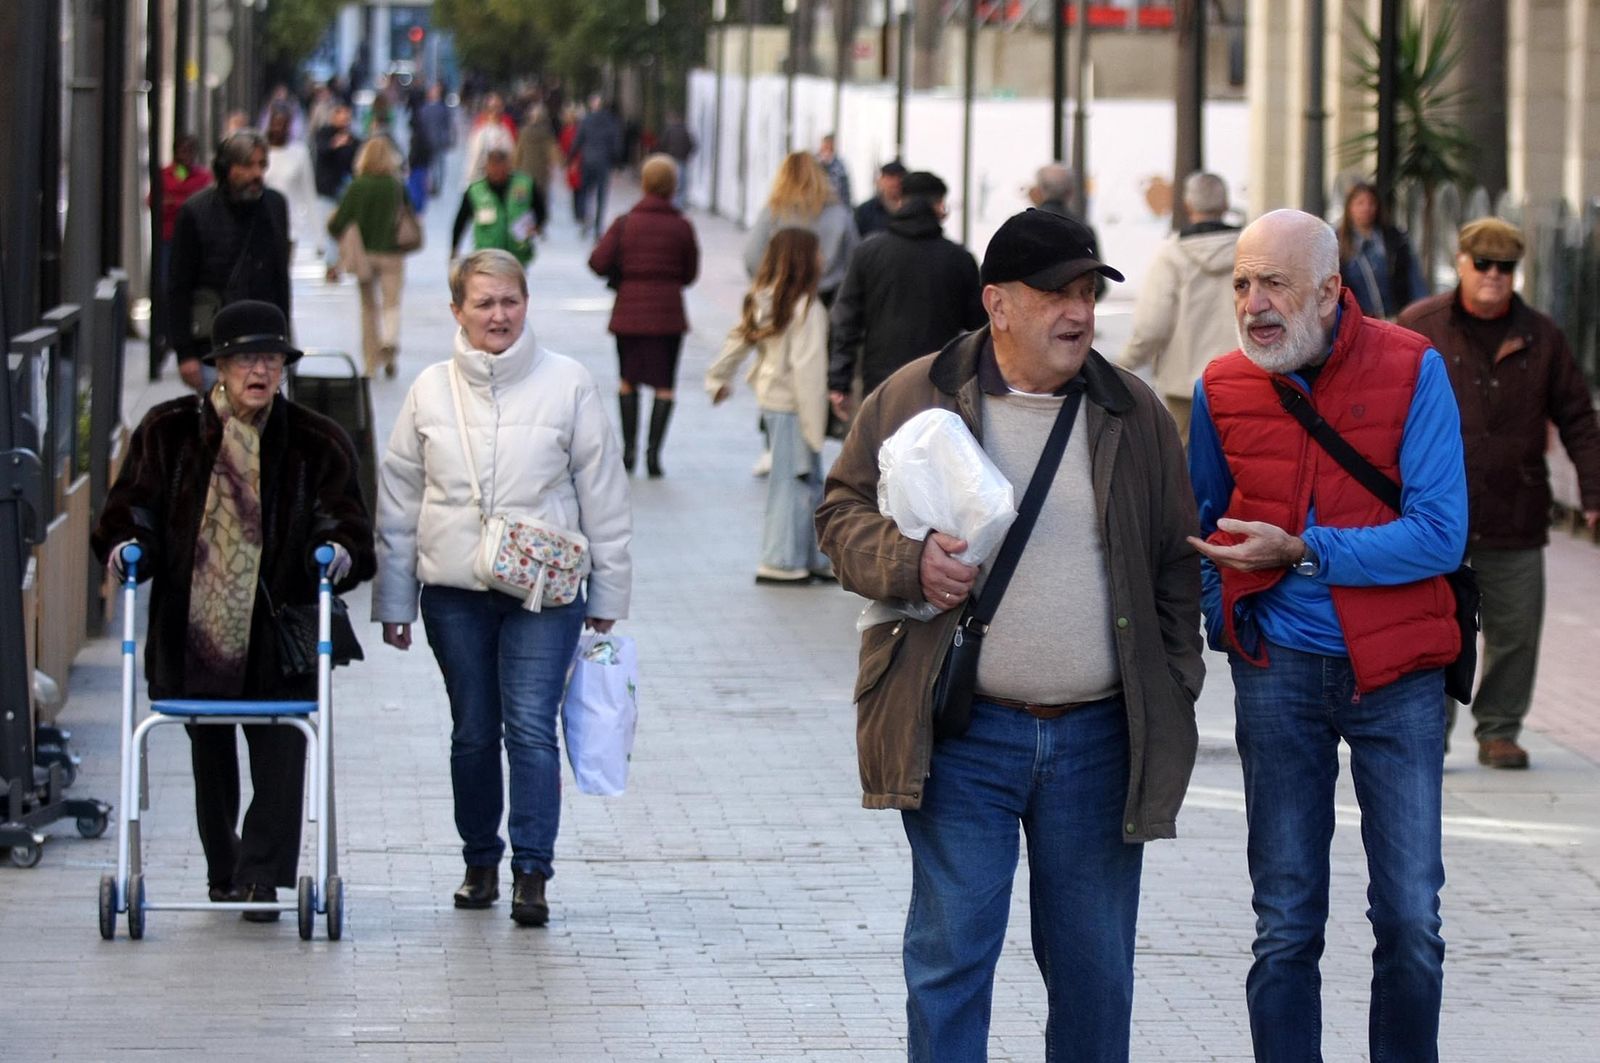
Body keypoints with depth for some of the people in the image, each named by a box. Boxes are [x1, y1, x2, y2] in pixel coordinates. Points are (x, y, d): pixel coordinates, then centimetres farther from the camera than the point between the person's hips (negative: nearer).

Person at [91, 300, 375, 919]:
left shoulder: (316, 442, 5)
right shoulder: (170, 432, 5)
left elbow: (346, 517, 5)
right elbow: (133, 502, 7)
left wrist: (341, 550, -16)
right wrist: (125, 542, -13)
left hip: (279, 630, -1)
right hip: (194, 628, 1)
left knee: (280, 755, -11)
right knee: (210, 758, 12)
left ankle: (263, 877, -9)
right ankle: (224, 873, 26)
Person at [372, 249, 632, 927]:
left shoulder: (568, 385, -1)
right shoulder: (431, 391, 5)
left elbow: (603, 495, 4)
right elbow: (398, 501, 10)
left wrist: (607, 593, 4)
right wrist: (393, 601, 10)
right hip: (454, 593, 2)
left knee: (531, 727, -11)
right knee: (473, 732, 10)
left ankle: (532, 872, -8)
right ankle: (480, 862, 24)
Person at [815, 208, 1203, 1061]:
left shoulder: (1134, 414, 8)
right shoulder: (914, 399, 1)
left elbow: (1176, 566, 13)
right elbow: (843, 512, 7)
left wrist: (1172, 697, 7)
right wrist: (907, 561, -13)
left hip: (1099, 739, 2)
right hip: (962, 735, -2)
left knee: (1095, 965, 8)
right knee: (951, 951, -1)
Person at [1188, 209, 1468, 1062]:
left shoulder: (1412, 370, -7)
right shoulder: (1223, 387, 3)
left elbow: (1440, 535, -14)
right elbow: (1200, 524, 19)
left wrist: (1302, 552, -18)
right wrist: (1221, 618, 5)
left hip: (1394, 671, -2)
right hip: (1278, 671, 2)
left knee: (1411, 919, -1)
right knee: (1285, 926, 3)